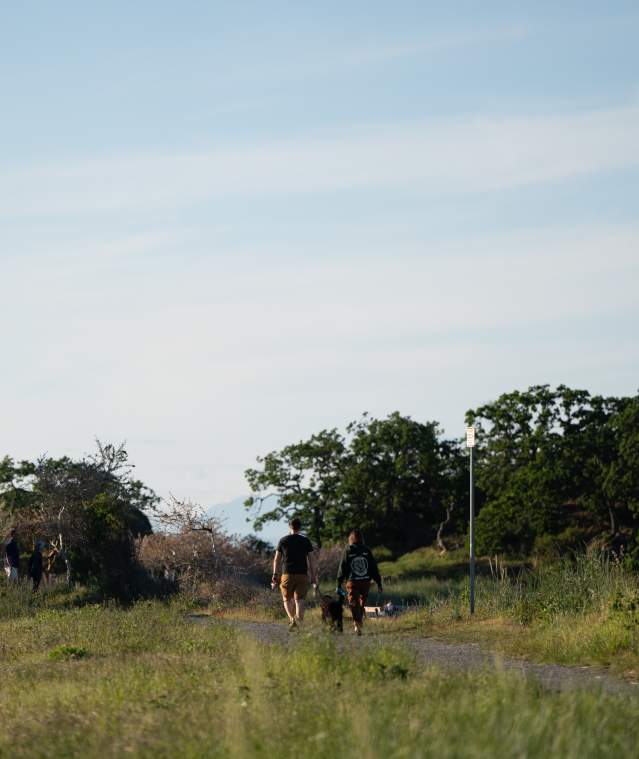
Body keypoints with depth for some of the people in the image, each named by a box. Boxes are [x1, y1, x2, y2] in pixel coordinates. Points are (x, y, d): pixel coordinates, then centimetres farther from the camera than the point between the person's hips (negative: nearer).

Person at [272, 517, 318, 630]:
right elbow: (312, 560, 2)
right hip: (302, 575, 0)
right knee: (299, 600, 5)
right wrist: (314, 577, 5)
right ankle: (298, 624, -10)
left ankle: (291, 618, -11)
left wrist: (275, 576, 8)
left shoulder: (283, 540, 5)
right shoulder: (306, 541, 5)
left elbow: (277, 560, 4)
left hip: (287, 574, 0)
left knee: (287, 599, 13)